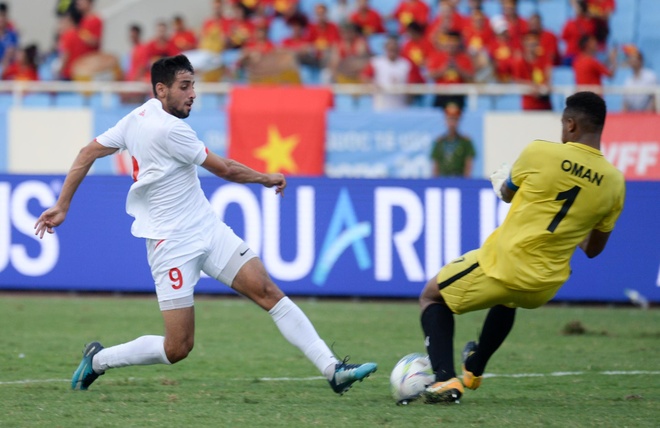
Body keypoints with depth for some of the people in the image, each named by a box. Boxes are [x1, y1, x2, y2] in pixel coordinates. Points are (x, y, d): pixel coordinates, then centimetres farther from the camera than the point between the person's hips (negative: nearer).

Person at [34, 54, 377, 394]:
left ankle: (332, 369, -9)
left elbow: (87, 154, 10)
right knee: (178, 348, -7)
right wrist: (268, 179, 6)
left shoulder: (138, 116, 6)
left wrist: (62, 206, 17)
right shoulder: (169, 129, -21)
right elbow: (224, 169, -11)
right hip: (172, 244, -9)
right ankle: (98, 360, 16)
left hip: (209, 229, 9)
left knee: (269, 293, -4)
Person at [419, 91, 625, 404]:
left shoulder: (540, 153, -13)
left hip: (502, 265, -5)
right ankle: (475, 369, 56)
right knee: (508, 299, 41)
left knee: (433, 297, 20)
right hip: (545, 288, 5)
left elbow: (507, 193, 8)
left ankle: (445, 378, 0)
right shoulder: (614, 182, -3)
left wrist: (503, 181, 32)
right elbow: (593, 249, 9)